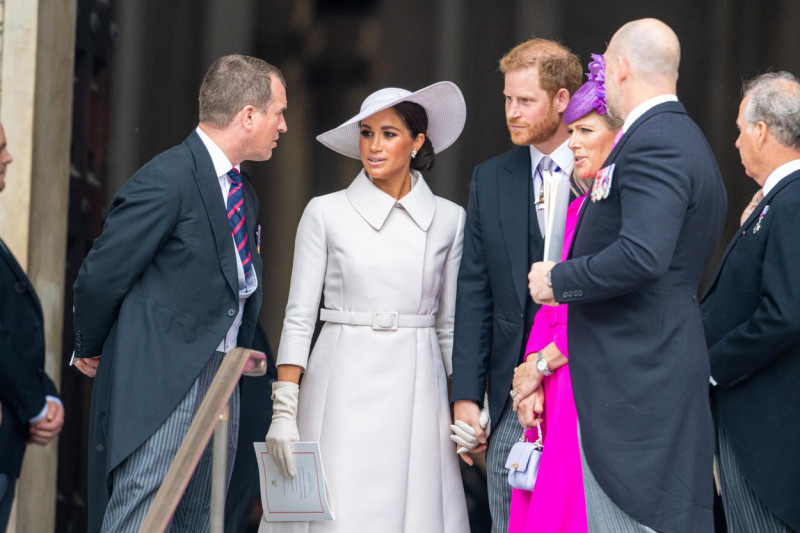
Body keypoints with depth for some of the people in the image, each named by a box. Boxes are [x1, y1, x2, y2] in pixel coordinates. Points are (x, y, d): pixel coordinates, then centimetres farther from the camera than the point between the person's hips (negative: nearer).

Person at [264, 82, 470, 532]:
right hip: (343, 390, -1)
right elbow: (298, 319, 1)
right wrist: (284, 410, -6)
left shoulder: (449, 220, 7)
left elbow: (451, 325, 12)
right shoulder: (326, 213, 2)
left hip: (417, 392, 2)